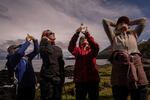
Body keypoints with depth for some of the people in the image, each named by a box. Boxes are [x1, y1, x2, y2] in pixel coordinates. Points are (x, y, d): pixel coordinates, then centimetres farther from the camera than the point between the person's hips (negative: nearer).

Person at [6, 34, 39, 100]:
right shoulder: (12, 60, -8)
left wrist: (34, 40, 5)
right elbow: (19, 52, -28)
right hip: (22, 86, -7)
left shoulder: (26, 58, 12)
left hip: (31, 85, 7)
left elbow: (36, 51, 18)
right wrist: (28, 41, -19)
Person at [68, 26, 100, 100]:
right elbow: (70, 47, -14)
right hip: (80, 80, 0)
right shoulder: (78, 50, 6)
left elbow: (96, 47, -18)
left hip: (92, 79, 0)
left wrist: (87, 34, -29)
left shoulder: (92, 50, 5)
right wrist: (77, 34, -27)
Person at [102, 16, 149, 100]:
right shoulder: (114, 37, 21)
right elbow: (105, 21, 22)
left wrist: (129, 23, 37)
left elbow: (143, 20, 31)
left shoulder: (134, 34, 25)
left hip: (136, 67, 1)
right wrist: (115, 24, 35)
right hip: (119, 67, -1)